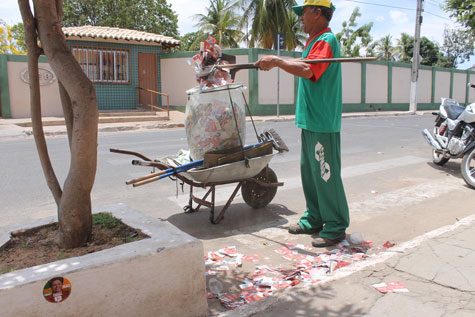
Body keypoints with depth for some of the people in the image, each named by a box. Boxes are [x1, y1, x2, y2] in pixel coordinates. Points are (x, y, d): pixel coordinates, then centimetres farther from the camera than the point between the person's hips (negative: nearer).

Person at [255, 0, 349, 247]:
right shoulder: (314, 41, 19)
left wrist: (277, 60, -19)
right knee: (310, 173, 15)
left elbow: (307, 71, -28)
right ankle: (314, 219, 28)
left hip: (322, 124, -11)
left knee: (326, 176, -4)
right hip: (310, 120, 11)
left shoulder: (326, 40, -14)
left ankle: (336, 227, 8)